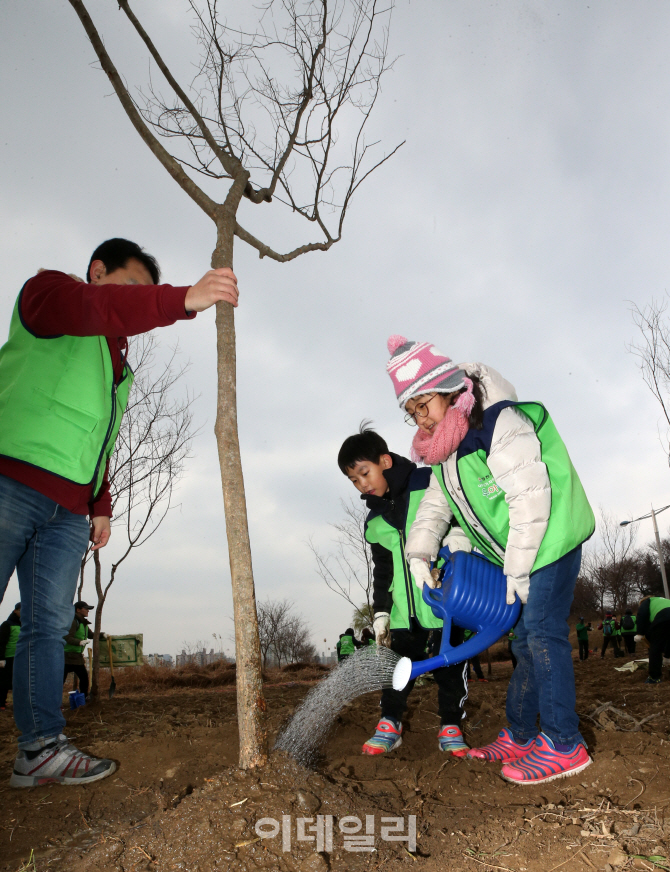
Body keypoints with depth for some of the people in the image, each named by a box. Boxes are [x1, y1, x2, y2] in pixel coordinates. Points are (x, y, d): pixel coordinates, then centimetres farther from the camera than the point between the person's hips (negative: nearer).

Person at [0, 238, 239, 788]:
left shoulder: (117, 363, 27)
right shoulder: (47, 290, 6)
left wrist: (101, 507, 15)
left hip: (68, 509, 7)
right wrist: (182, 301, -29)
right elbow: (85, 308, -19)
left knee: (50, 626, 3)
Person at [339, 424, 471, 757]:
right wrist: (381, 611, 10)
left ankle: (450, 727, 23)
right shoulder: (374, 521, 11)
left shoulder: (430, 486, -7)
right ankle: (389, 724, 24)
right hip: (404, 610, 4)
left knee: (450, 666, 6)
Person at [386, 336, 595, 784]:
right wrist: (420, 554, -5)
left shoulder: (501, 423, -22)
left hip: (552, 540, -9)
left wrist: (517, 568, -21)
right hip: (520, 552, 9)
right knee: (527, 638, 13)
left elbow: (531, 498, -26)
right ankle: (520, 736, 23)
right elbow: (435, 507, 11)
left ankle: (564, 744, -1)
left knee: (542, 632, -11)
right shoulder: (446, 452, 7)